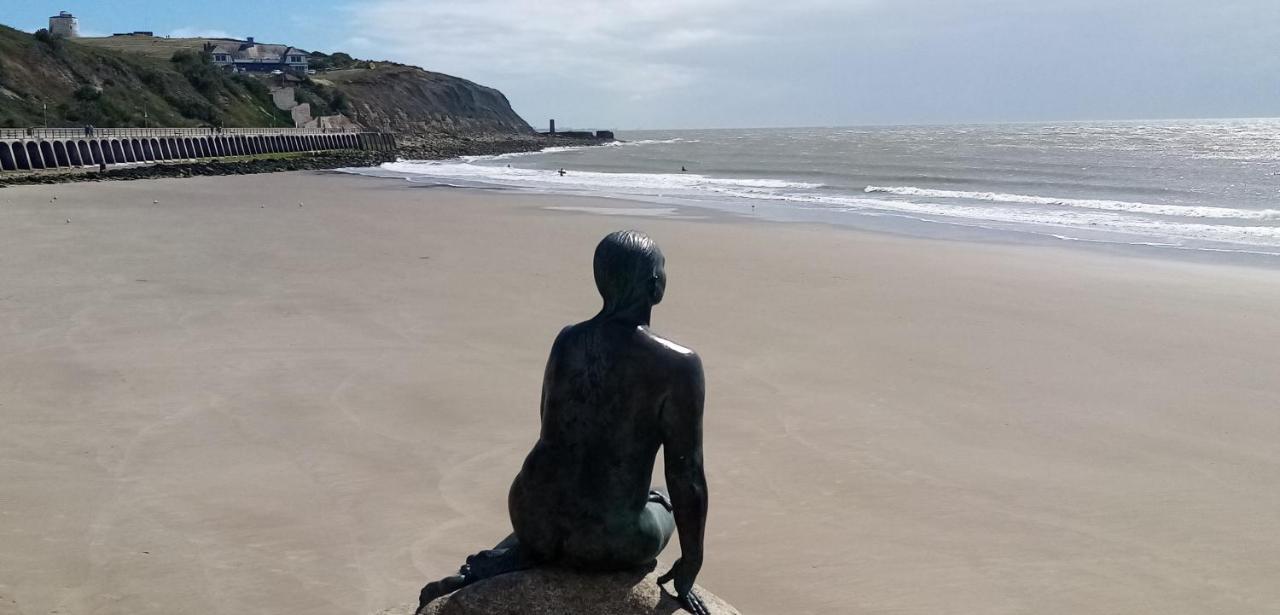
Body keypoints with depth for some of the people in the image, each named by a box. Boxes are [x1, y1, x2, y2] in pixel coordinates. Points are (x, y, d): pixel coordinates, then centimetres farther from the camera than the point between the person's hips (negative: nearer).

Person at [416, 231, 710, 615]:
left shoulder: (567, 339, 3)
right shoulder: (678, 364, -15)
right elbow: (688, 477, -11)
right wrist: (689, 566, 3)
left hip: (532, 515, 6)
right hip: (607, 544, -5)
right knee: (665, 506, 29)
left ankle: (484, 571, 14)